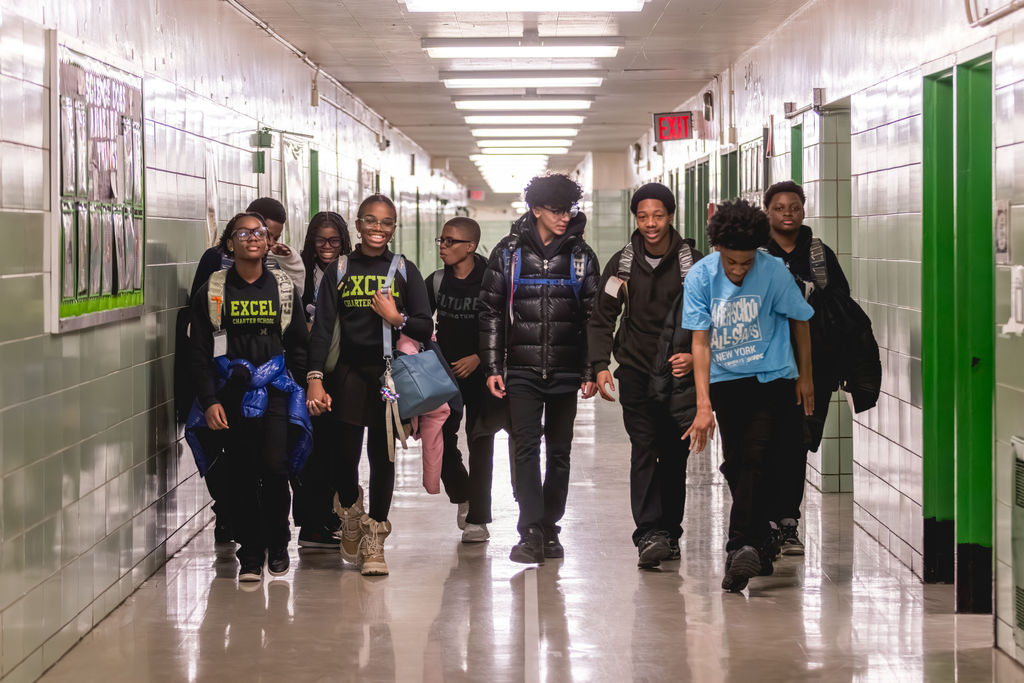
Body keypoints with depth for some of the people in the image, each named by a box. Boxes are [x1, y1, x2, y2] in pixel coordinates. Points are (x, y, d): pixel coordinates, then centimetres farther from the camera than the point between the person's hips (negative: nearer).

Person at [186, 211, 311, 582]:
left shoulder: (284, 288, 10)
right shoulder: (212, 291, 4)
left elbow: (298, 346, 16)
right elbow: (199, 352, 3)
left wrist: (302, 389, 8)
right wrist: (210, 401, -5)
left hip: (275, 390, 0)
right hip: (232, 392, 0)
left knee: (274, 466, -12)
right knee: (242, 475, 0)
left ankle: (278, 545, 8)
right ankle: (250, 555, 11)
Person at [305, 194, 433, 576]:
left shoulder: (404, 271, 6)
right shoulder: (339, 271, 4)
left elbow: (425, 328, 4)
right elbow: (321, 328, -1)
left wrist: (396, 318, -15)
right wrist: (315, 379, -11)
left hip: (390, 373, 0)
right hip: (348, 373, 0)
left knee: (383, 456, 1)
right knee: (345, 454, -4)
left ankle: (373, 542, 11)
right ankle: (350, 515, 27)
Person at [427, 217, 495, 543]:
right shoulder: (437, 281, 2)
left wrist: (478, 357, -14)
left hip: (480, 371, -3)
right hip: (445, 371, 4)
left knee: (480, 443, -2)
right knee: (440, 438, -1)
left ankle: (477, 519, 4)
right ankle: (462, 495, 26)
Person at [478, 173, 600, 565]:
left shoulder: (581, 256, 6)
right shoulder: (508, 253, 3)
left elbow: (593, 318, 7)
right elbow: (490, 314, 5)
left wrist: (591, 371, 2)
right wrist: (492, 367, -1)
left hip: (566, 373, 2)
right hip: (522, 371, -2)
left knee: (559, 452, 7)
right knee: (526, 448, -9)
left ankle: (550, 529, 15)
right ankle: (531, 533, -11)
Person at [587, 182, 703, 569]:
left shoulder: (693, 264, 0)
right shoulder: (622, 264, 3)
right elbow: (602, 318, 7)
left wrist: (696, 355, -12)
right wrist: (600, 365, -4)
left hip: (681, 374, 0)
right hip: (637, 373, 0)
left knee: (675, 456, 2)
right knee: (644, 451, -9)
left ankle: (669, 533, 13)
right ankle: (649, 534, -13)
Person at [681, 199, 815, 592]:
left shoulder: (774, 272, -15)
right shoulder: (701, 276, -11)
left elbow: (799, 320, 2)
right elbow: (700, 341, -11)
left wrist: (805, 376, 12)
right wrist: (703, 405, -17)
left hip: (772, 378, -3)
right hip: (725, 380, 3)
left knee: (757, 459, -16)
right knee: (736, 466, 5)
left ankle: (741, 546, -21)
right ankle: (761, 548, 19)